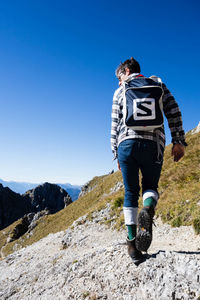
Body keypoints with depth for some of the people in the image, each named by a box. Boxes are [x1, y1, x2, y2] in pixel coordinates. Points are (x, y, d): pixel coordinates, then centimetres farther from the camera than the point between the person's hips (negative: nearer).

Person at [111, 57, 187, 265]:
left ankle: (132, 242, 6)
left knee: (131, 192, 9)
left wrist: (116, 155, 16)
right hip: (153, 144, 1)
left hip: (126, 144, 0)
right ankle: (148, 210, -17)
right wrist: (178, 141, 6)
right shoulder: (157, 83, 19)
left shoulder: (120, 92, 16)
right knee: (150, 186, 17)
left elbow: (115, 126, 11)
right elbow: (173, 110, 6)